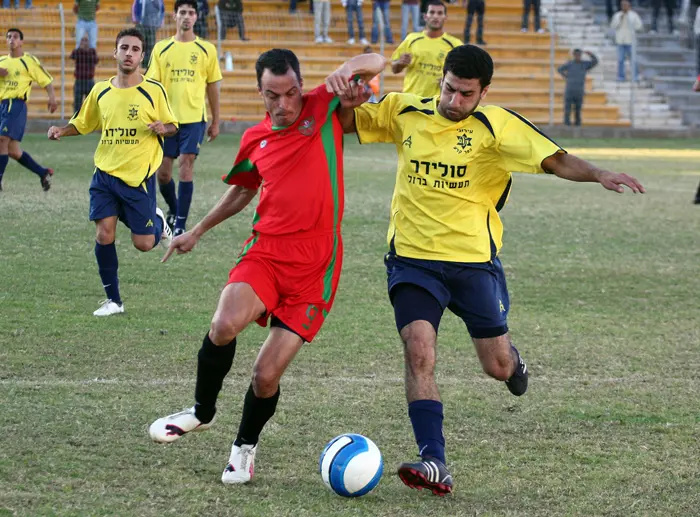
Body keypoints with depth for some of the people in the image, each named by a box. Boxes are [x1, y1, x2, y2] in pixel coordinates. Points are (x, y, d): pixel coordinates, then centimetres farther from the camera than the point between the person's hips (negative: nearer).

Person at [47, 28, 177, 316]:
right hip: (105, 174, 3)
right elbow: (82, 124, 18)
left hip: (139, 176, -3)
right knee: (104, 235, -7)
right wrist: (61, 131, -2)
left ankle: (158, 222, 36)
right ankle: (113, 301, 7)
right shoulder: (100, 91, 5)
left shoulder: (154, 90, -5)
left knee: (143, 244, -1)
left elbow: (172, 126, 3)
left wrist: (163, 128, -21)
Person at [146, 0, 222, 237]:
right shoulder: (161, 49, 5)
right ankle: (174, 210, 31)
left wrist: (215, 122, 7)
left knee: (186, 167, -11)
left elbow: (212, 87, 8)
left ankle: (180, 225, -7)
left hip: (194, 118, -2)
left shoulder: (207, 50, 3)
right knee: (163, 172, 4)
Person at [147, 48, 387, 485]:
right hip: (266, 250, 3)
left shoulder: (324, 109, 0)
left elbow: (375, 62, -5)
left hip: (315, 268, -2)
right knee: (224, 325, -27)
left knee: (266, 377, -6)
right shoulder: (255, 139, 10)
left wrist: (347, 70, -26)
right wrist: (198, 231, 34)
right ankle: (202, 412, 0)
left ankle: (246, 446, 24)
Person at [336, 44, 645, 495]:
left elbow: (555, 160, -14)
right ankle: (435, 464, -22)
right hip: (412, 259, 1)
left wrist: (599, 175, -32)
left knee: (498, 368, 8)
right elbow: (345, 123, 13)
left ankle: (513, 359, 48)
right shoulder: (404, 112, 1)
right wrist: (349, 99, -9)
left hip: (473, 260, -1)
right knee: (418, 352, -19)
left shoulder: (496, 126, -8)